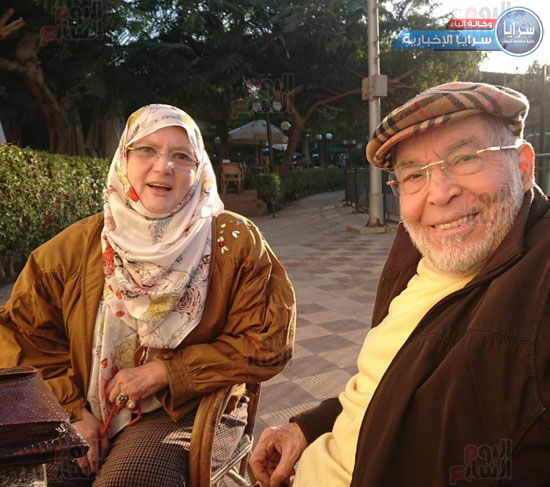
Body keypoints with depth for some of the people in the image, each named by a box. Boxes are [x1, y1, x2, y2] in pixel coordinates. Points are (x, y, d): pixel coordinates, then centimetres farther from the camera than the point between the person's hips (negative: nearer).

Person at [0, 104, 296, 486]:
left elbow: (268, 343, -10)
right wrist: (72, 410, -5)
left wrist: (164, 372, -14)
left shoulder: (235, 243, -9)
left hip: (186, 410, -2)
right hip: (87, 410, 3)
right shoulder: (76, 247, -1)